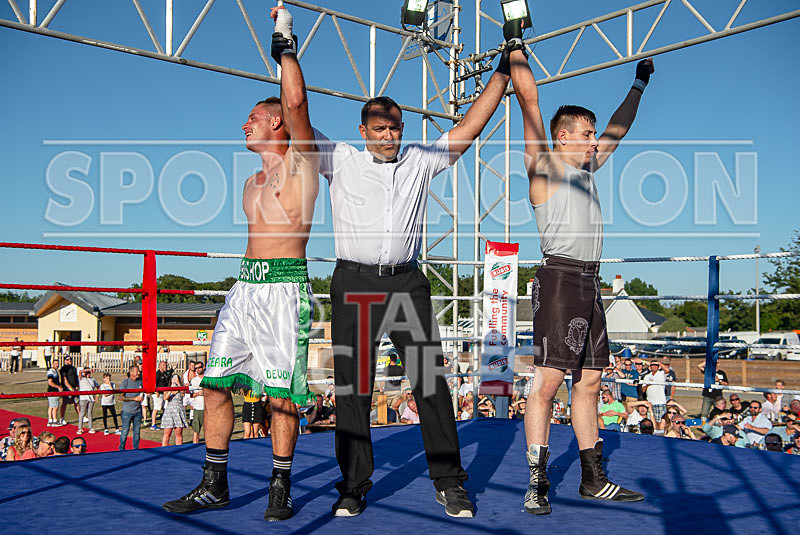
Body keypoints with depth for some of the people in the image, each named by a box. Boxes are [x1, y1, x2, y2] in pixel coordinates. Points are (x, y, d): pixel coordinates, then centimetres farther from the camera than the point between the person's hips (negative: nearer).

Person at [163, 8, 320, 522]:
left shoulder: (301, 162, 1)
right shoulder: (252, 183, 23)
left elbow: (295, 102, -14)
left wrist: (285, 41, -4)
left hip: (284, 288, -7)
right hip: (245, 286, 8)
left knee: (281, 394, -4)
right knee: (216, 384, 4)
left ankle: (281, 487, 10)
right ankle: (214, 485, 14)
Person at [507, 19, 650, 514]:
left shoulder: (587, 169, 22)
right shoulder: (544, 165, 1)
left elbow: (618, 129, 35)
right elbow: (530, 101, -3)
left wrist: (639, 85, 42)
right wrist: (516, 46, -1)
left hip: (590, 283, 8)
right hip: (560, 277, -8)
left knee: (589, 381, 9)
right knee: (548, 380, -10)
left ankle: (594, 478, 16)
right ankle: (537, 483, -6)